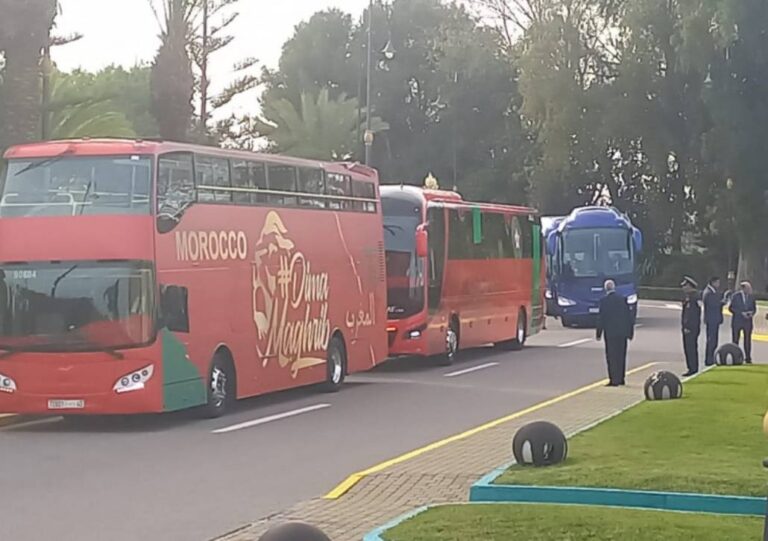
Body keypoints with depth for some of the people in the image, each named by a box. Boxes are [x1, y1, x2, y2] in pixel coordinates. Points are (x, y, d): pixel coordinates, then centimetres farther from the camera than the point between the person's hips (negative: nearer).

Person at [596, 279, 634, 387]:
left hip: (610, 332, -4)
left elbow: (601, 318, -9)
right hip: (622, 332, 5)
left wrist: (599, 333, -2)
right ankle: (621, 379, 20)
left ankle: (614, 380, -4)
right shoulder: (623, 298, 3)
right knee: (621, 356, 14)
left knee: (612, 357, -1)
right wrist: (631, 331, 11)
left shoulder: (604, 300, -10)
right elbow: (629, 315, 5)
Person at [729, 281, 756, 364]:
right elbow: (731, 308, -7)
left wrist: (751, 313, -11)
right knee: (735, 340, 2)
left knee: (748, 339, 0)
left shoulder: (751, 297, 4)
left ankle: (748, 358, 6)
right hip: (737, 321, -2)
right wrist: (741, 313, -16)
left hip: (748, 321, 2)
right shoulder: (735, 296, -7)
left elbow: (754, 308, 12)